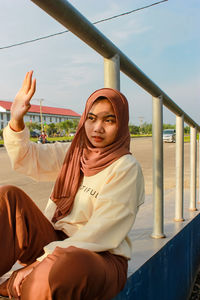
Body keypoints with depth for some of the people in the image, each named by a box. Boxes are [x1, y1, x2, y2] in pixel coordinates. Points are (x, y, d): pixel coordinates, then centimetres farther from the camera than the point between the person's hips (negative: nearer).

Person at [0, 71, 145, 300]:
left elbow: (98, 235, -20)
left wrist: (42, 262, -23)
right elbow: (26, 159, 4)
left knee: (69, 265, -42)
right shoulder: (73, 154, 6)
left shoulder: (126, 169, -15)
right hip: (58, 242, 6)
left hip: (101, 257, -6)